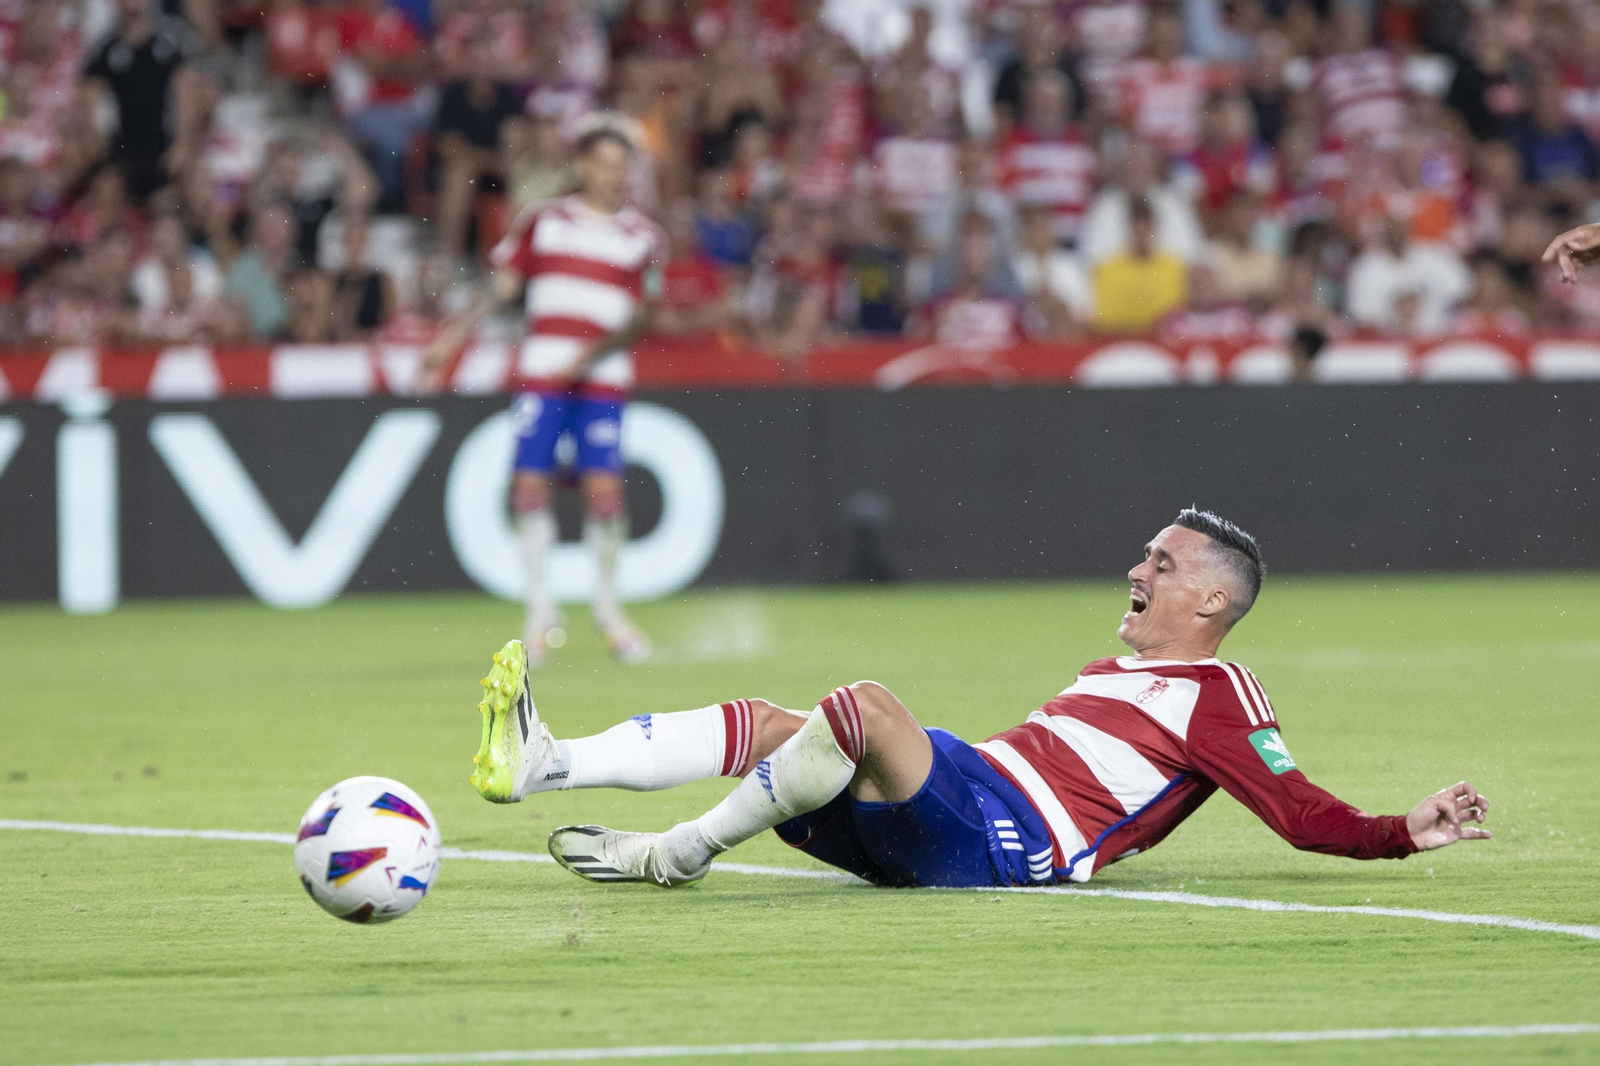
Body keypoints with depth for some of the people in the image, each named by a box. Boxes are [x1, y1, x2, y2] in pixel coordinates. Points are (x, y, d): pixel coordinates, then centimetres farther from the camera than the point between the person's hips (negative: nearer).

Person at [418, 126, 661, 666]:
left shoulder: (643, 237, 8)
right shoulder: (542, 223, 12)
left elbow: (639, 316, 0)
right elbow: (501, 284, 11)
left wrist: (593, 353, -15)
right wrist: (451, 337, 2)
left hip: (603, 379, -1)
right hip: (540, 373, 1)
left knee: (604, 489, -10)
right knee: (530, 485, -5)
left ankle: (607, 607, 8)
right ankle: (541, 608, 7)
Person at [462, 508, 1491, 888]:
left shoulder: (1219, 696, 3)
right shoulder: (1117, 672, 31)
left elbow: (1308, 815, -3)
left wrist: (1403, 833, -14)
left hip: (1003, 839, -9)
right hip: (961, 818, 9)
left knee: (866, 707, -30)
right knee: (768, 723, -1)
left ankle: (678, 853, -22)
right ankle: (544, 765, -15)